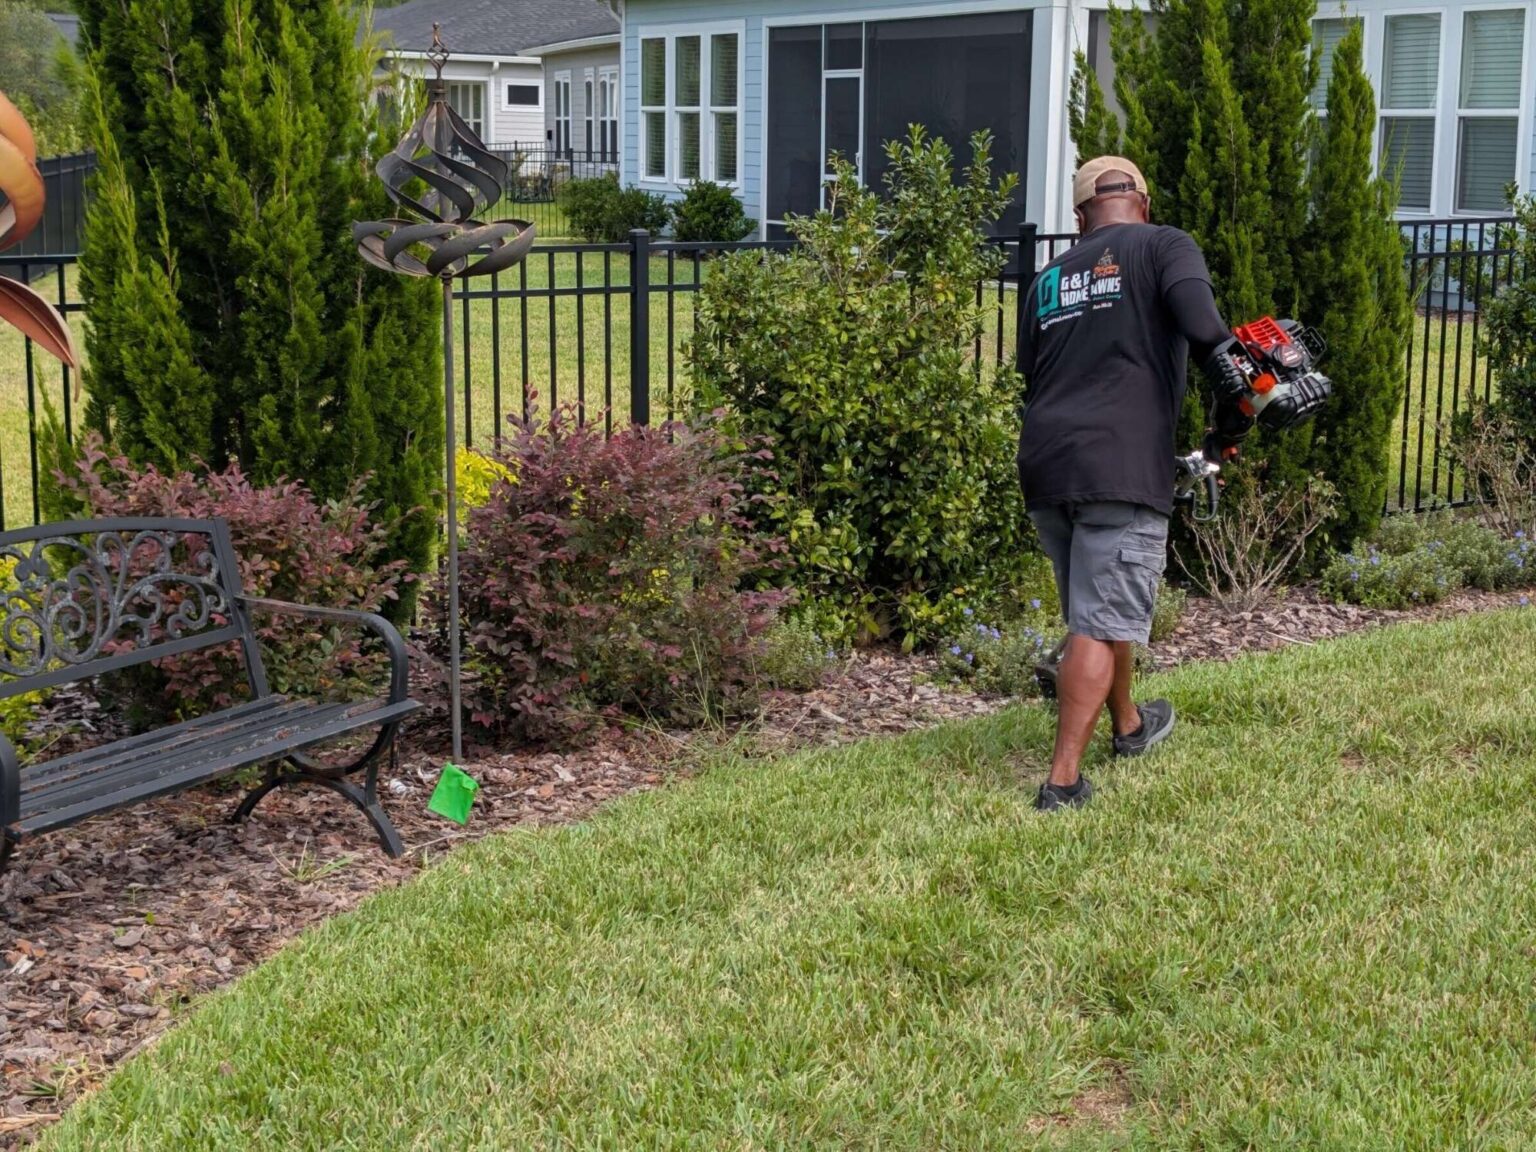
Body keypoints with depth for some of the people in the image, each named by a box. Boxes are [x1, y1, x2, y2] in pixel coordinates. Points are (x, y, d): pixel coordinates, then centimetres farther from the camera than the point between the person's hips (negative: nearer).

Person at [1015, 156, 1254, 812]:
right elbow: (1199, 320, -14)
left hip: (1041, 464, 6)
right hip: (1120, 469, -6)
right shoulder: (1162, 245, 5)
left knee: (1094, 611, 22)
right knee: (1101, 626, -4)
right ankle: (1063, 780, -8)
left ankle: (1128, 727, 43)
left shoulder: (1049, 278, 22)